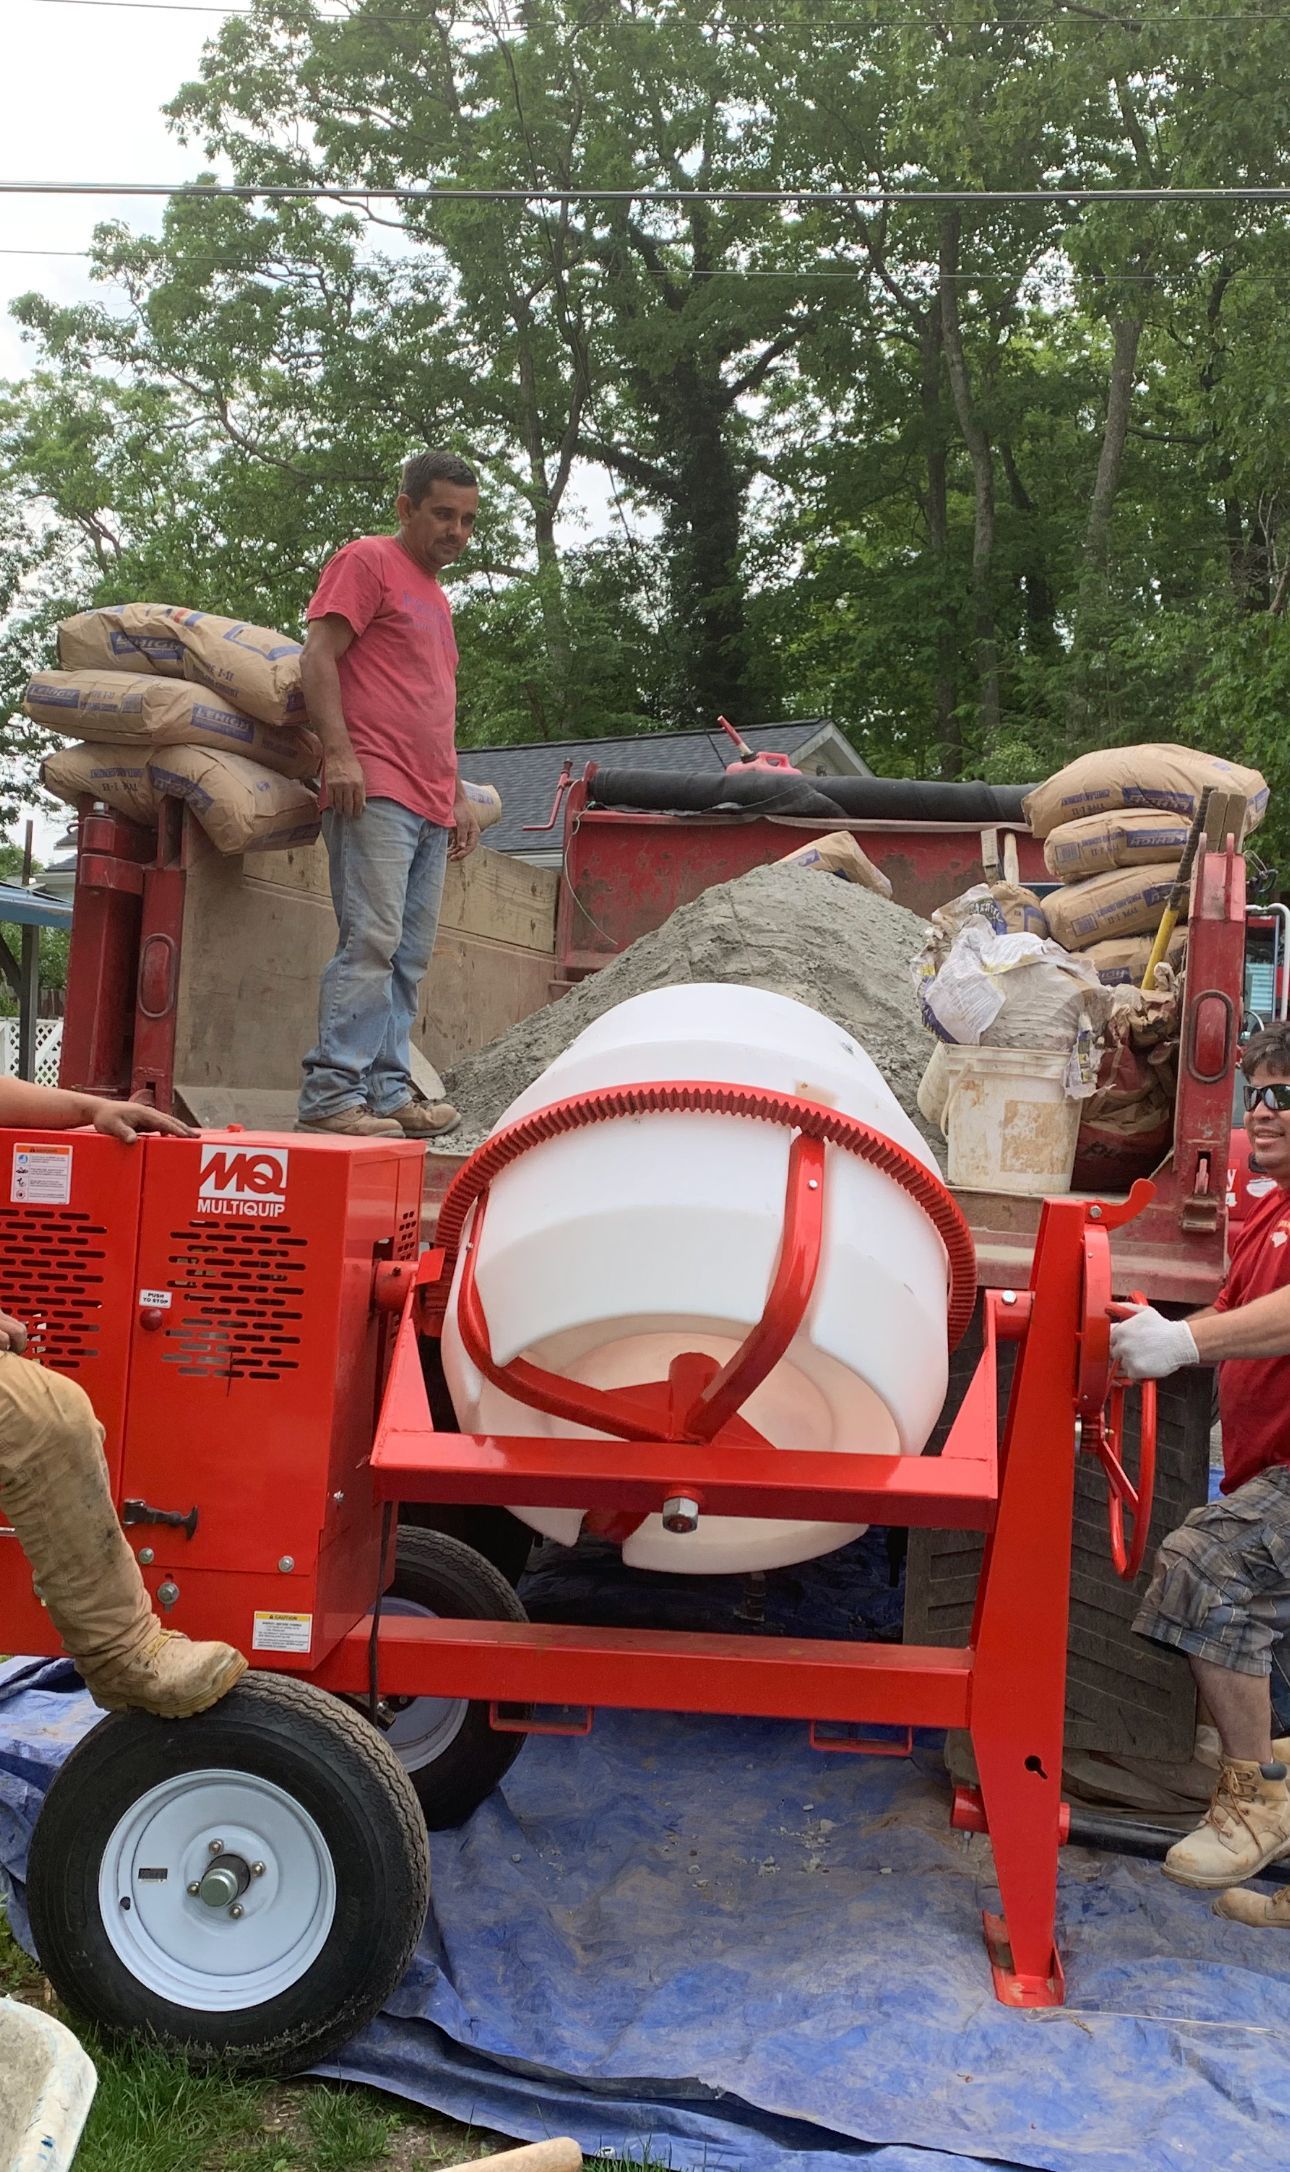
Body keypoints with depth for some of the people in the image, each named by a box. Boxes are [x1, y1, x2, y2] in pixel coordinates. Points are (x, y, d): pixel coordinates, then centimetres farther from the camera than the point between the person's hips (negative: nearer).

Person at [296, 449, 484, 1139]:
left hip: (430, 806, 8)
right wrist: (339, 752, -18)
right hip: (375, 792, -8)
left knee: (410, 957, 4)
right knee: (372, 940, -15)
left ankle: (389, 1090, 6)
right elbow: (318, 656, -7)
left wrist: (457, 795, 24)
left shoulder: (436, 597, 27)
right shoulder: (367, 561, 3)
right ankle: (332, 1094, -15)